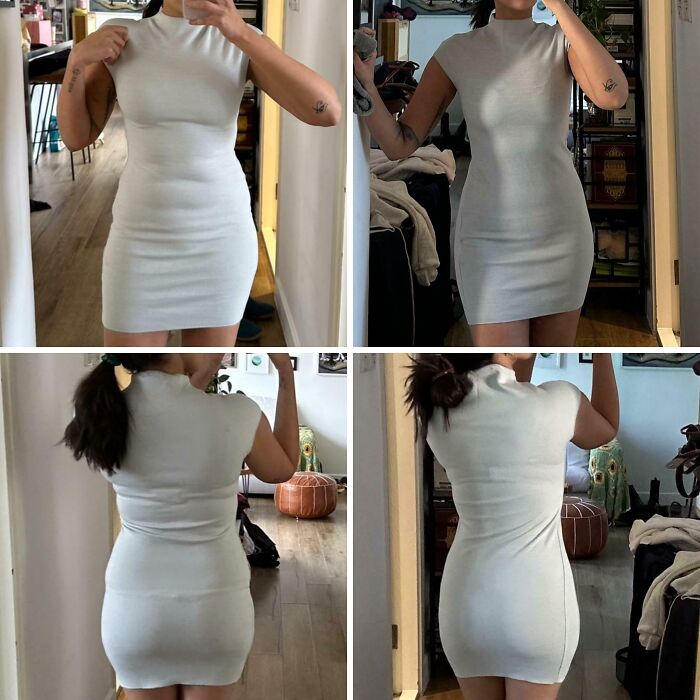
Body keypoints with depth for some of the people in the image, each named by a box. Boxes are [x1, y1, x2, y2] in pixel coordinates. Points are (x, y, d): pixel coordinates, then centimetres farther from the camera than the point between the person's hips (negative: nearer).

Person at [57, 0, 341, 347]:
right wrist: (77, 59, -17)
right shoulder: (119, 38, -4)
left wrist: (242, 35, -28)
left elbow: (328, 112, -20)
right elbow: (76, 137, 1)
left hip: (221, 237, 0)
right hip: (143, 238, 0)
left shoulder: (242, 40, -6)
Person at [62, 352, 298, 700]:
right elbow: (283, 468, 6)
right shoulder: (236, 414, -17)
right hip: (216, 603, -1)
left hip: (135, 604, 1)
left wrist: (209, 366, 11)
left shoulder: (105, 409, -12)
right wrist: (286, 373, 8)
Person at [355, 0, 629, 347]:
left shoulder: (564, 40, -2)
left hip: (559, 233, 2)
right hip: (492, 242, -2)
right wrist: (362, 80, -27)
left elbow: (614, 96, -25)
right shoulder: (455, 53, -2)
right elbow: (397, 145, -7)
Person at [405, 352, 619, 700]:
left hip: (467, 599, 4)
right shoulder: (554, 401, -13)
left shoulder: (436, 411, -3)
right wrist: (603, 351, 14)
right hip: (537, 601, -3)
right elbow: (605, 430, 11)